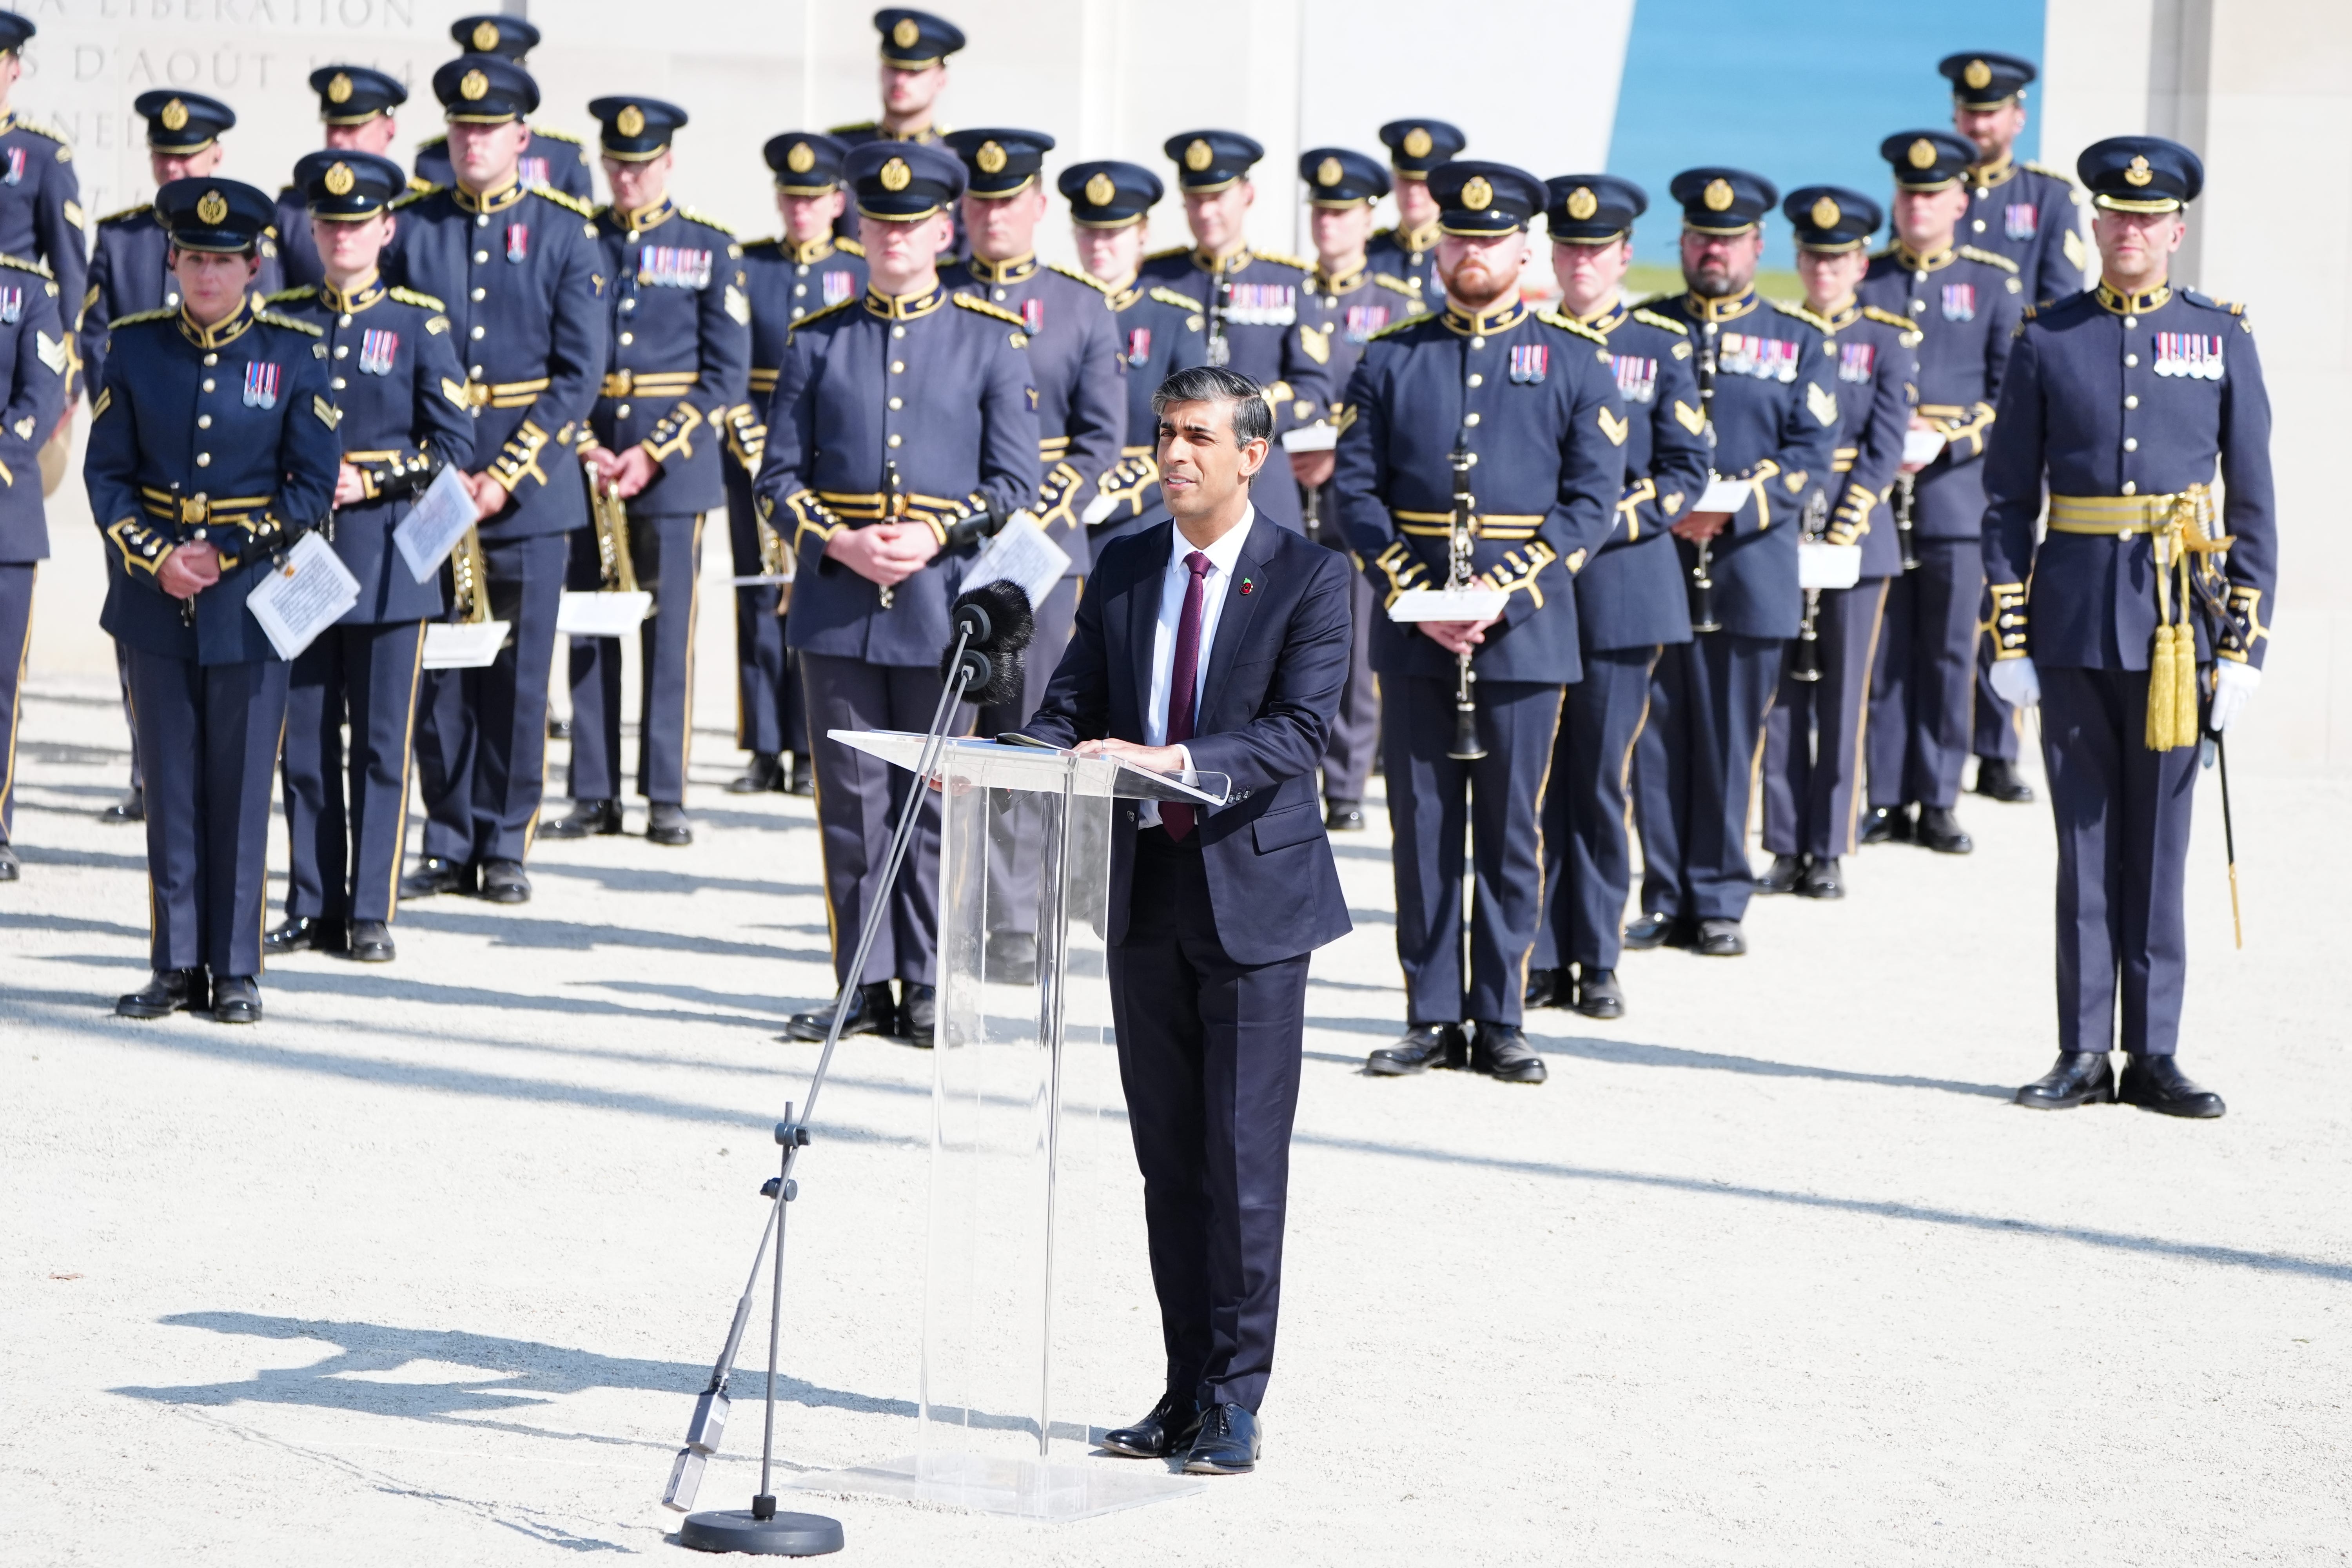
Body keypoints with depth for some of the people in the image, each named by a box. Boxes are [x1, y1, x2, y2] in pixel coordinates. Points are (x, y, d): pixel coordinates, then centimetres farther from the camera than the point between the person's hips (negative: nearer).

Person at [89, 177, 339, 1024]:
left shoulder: (294, 354, -1)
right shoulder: (135, 348, 3)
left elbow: (313, 486, -3)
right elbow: (107, 473, 3)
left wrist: (227, 555, -11)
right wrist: (155, 559, -11)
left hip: (250, 602, -2)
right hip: (156, 600, 2)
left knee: (241, 792, 2)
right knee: (170, 789, 6)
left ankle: (236, 970, 10)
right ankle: (176, 968, 12)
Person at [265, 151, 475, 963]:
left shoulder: (419, 322, 2)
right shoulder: (281, 318, 9)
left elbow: (453, 444, -1)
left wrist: (370, 480, -12)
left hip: (388, 557, -2)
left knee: (382, 744, 0)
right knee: (305, 740, 5)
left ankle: (372, 914, 6)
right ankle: (312, 906, 13)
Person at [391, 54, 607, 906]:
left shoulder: (565, 231, 1)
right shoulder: (409, 226, 5)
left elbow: (579, 372, -3)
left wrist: (505, 475, -11)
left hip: (529, 484, -1)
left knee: (518, 673, 2)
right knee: (438, 672, 3)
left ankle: (505, 847, 11)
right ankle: (449, 844, 12)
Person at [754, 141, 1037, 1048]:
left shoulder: (994, 340, 4)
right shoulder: (817, 342, 8)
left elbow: (1016, 482, 1)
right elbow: (778, 479, 7)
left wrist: (935, 536, -14)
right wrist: (840, 544, -10)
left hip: (944, 602, -1)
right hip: (838, 606, 2)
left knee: (937, 801, 2)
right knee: (851, 802, 4)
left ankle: (928, 987, 11)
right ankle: (865, 985, 11)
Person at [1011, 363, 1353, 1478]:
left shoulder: (1309, 579, -5)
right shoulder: (1123, 569, 10)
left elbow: (1300, 730, -16)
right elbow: (1072, 706, 8)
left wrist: (1179, 758, -30)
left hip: (1254, 892, -5)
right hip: (1143, 889, 5)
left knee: (1242, 1158, -4)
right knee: (1167, 1156, 9)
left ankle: (1234, 1400, 3)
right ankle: (1185, 1390, 16)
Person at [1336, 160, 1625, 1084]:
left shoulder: (1575, 358, 4)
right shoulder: (1392, 357, 8)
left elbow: (1593, 501, -2)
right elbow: (1356, 489, 4)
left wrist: (1503, 590, -13)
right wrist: (1413, 596, -9)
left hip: (1522, 633, -1)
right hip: (1411, 635, 2)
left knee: (1512, 830, 2)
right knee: (1422, 827, 4)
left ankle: (1502, 1021, 9)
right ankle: (1433, 1018, 11)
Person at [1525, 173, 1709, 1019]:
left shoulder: (1662, 347, 6)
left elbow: (1686, 471, 1)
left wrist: (1612, 523, -12)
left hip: (1620, 588, -1)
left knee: (1601, 780, 1)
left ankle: (1598, 963, 8)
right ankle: (1542, 959, 6)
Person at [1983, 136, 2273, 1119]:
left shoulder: (2223, 340, 4)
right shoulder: (2047, 339, 4)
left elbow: (2253, 504, 4)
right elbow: (2007, 496, 4)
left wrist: (2246, 643, -2)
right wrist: (2010, 635, -2)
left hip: (2178, 620, 0)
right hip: (2074, 615, 0)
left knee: (2158, 840, 3)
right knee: (2084, 837, 5)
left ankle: (2154, 1056, 9)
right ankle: (2083, 1053, 10)